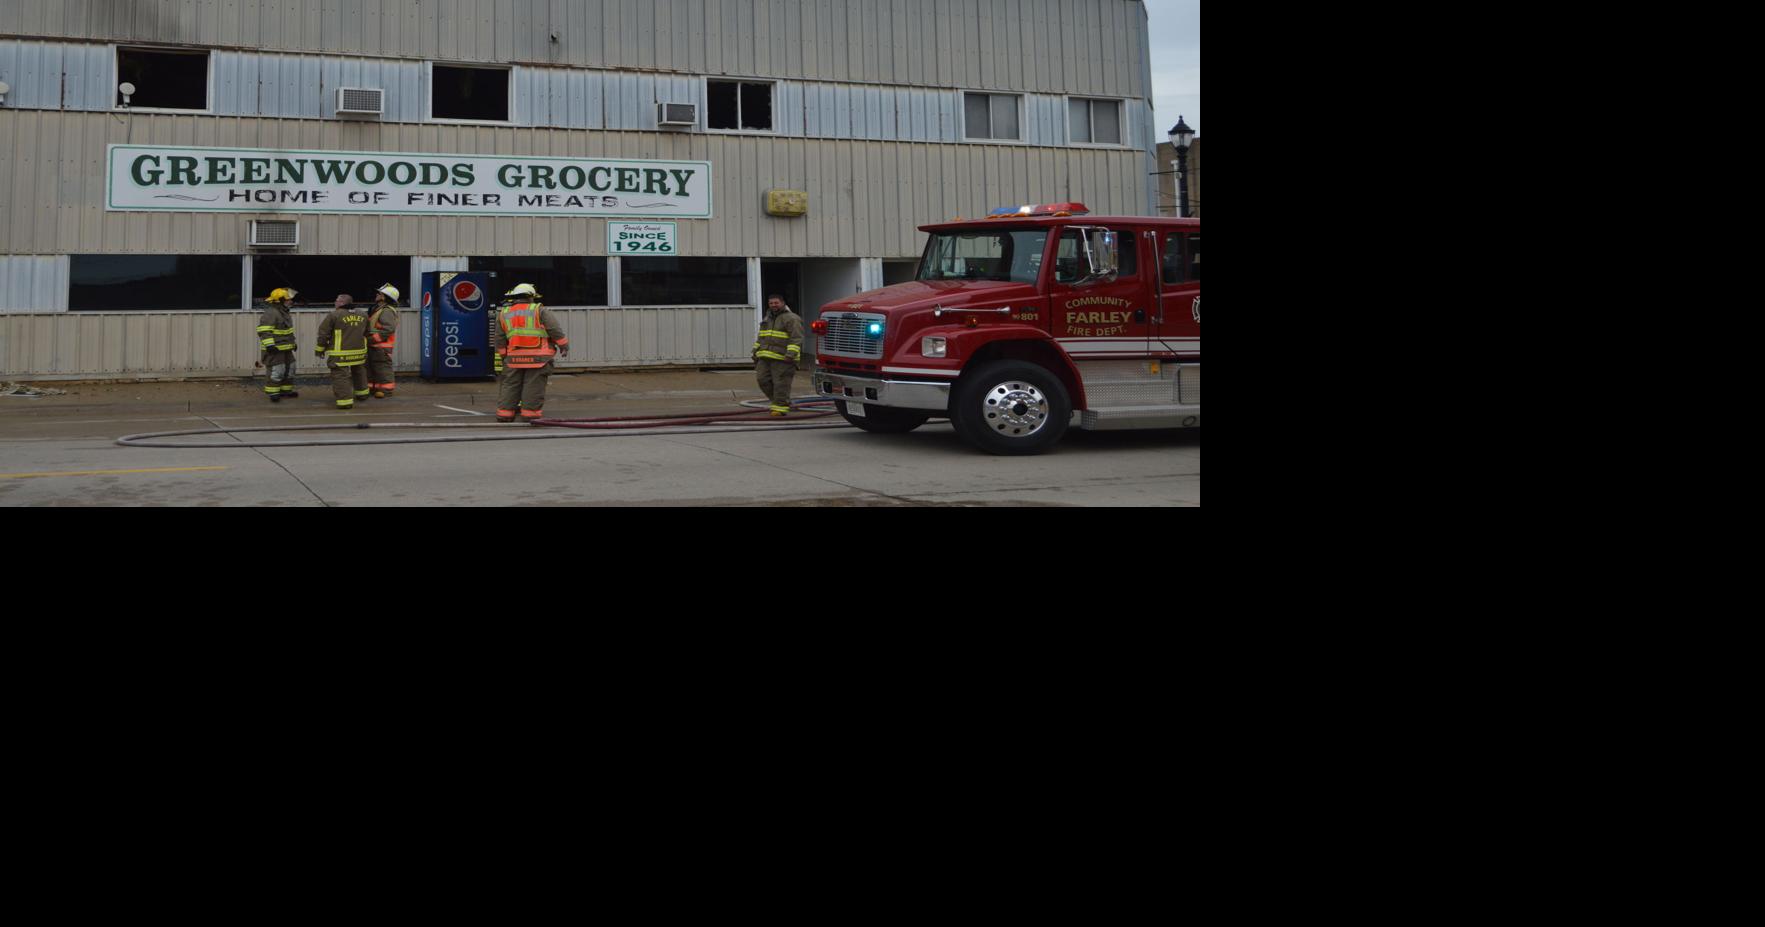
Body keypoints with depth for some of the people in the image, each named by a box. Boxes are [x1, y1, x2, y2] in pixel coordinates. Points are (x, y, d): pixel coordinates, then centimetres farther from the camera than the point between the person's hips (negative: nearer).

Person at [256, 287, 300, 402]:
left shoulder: (285, 312, 15)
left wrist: (293, 342, 29)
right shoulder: (270, 313, -19)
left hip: (286, 349, 10)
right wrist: (269, 345, -29)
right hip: (274, 349, -10)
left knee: (289, 369, 15)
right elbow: (264, 330, -24)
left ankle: (286, 391, 26)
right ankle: (272, 393, -1)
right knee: (275, 371, -8)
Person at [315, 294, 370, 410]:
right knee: (359, 373, 25)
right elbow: (366, 333, 19)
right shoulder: (363, 315, 7)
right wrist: (364, 346, 32)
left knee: (341, 376, -3)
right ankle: (362, 393, 39)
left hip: (340, 354, -6)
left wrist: (320, 349, 5)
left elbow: (323, 333, -7)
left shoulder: (334, 315, -11)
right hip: (359, 352, 6)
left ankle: (345, 400, -9)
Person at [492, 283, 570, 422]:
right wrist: (564, 346, 6)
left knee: (510, 385, 10)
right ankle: (530, 414, -2)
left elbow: (499, 339, 13)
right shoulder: (540, 311, 0)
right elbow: (555, 329, -4)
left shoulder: (503, 314, 12)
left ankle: (504, 413, 10)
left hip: (514, 357, 4)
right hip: (538, 358, -4)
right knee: (533, 387, -1)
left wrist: (503, 355, 22)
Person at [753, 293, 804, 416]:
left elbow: (796, 338, -15)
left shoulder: (791, 319, -7)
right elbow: (761, 337, 26)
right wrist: (756, 351, 21)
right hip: (765, 357, 8)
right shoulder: (768, 318, 19)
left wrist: (791, 354, -24)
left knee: (781, 383, -8)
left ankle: (780, 407, -2)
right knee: (764, 380, 2)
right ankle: (781, 401, 16)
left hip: (783, 359, -8)